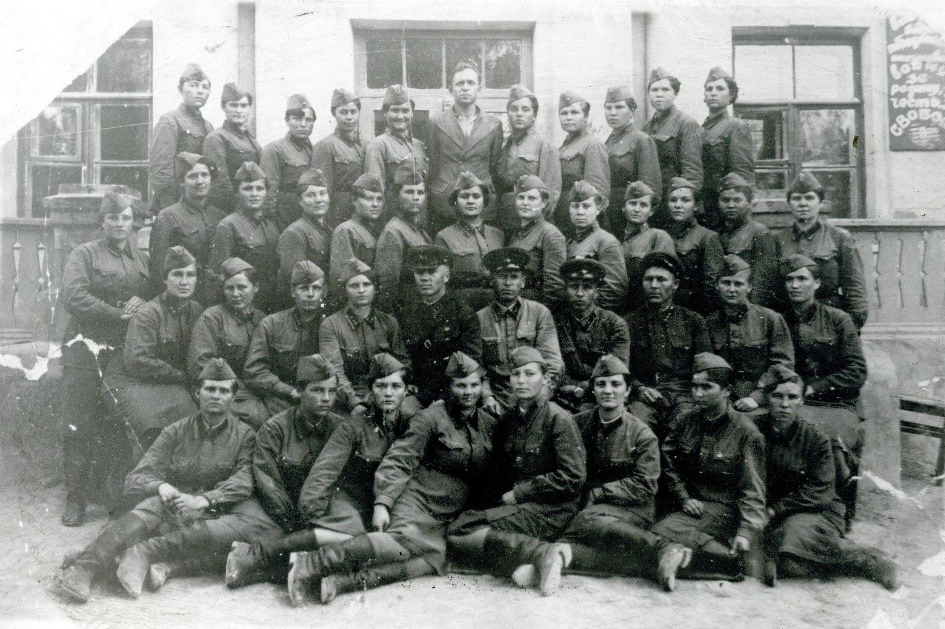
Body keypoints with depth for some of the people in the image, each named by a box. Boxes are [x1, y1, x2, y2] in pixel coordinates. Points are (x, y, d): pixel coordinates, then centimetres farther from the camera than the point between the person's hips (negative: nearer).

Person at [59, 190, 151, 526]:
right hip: (85, 350, -3)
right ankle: (75, 496, 7)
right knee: (79, 426, -3)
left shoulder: (143, 260, 15)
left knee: (116, 427, 6)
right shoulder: (84, 254, 3)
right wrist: (119, 314, -13)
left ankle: (105, 493, 17)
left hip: (126, 353, 3)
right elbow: (73, 297, -11)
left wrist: (142, 306, -8)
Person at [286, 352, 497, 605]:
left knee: (432, 559, -27)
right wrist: (382, 502, -18)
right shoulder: (432, 417, -4)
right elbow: (398, 461, -8)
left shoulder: (489, 424, 13)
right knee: (407, 538, -35)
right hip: (416, 499, -4)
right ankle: (310, 563, -35)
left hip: (446, 518, 4)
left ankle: (343, 580, -33)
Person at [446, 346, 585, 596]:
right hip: (513, 505, 7)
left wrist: (519, 493, -10)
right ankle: (542, 553, -25)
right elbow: (498, 472, 21)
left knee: (461, 532, -22)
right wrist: (499, 499, 1)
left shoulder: (558, 419, -6)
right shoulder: (507, 419, 14)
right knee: (456, 528, -18)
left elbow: (573, 477, -11)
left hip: (550, 510, -7)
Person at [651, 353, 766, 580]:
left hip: (724, 509, -6)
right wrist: (683, 498, 1)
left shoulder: (745, 431, -7)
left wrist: (746, 531, -20)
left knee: (662, 533, -27)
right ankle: (734, 559, -13)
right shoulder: (685, 421, 6)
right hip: (692, 505, 6)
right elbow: (669, 462, 15)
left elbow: (752, 489, -7)